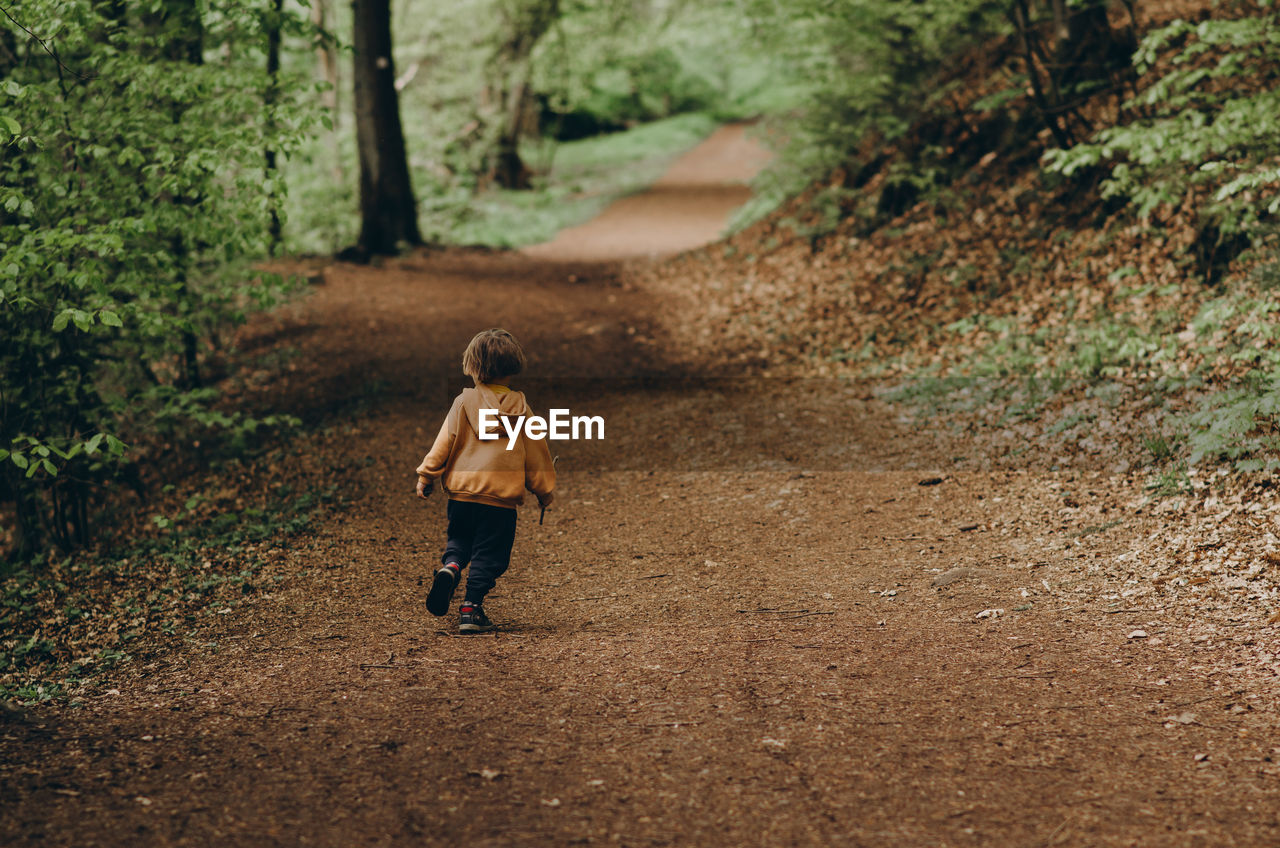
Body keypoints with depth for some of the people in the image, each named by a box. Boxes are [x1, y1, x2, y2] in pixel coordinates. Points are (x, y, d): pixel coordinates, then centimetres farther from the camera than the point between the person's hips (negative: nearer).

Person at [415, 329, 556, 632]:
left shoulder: (464, 402, -2)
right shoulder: (519, 407, 2)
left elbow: (445, 442, 0)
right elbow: (535, 453, 8)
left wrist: (427, 476, 10)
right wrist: (544, 490, 19)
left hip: (462, 491, 1)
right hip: (502, 495, -1)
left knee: (458, 538, 22)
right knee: (488, 554, 7)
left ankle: (450, 565, -7)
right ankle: (471, 608, 2)